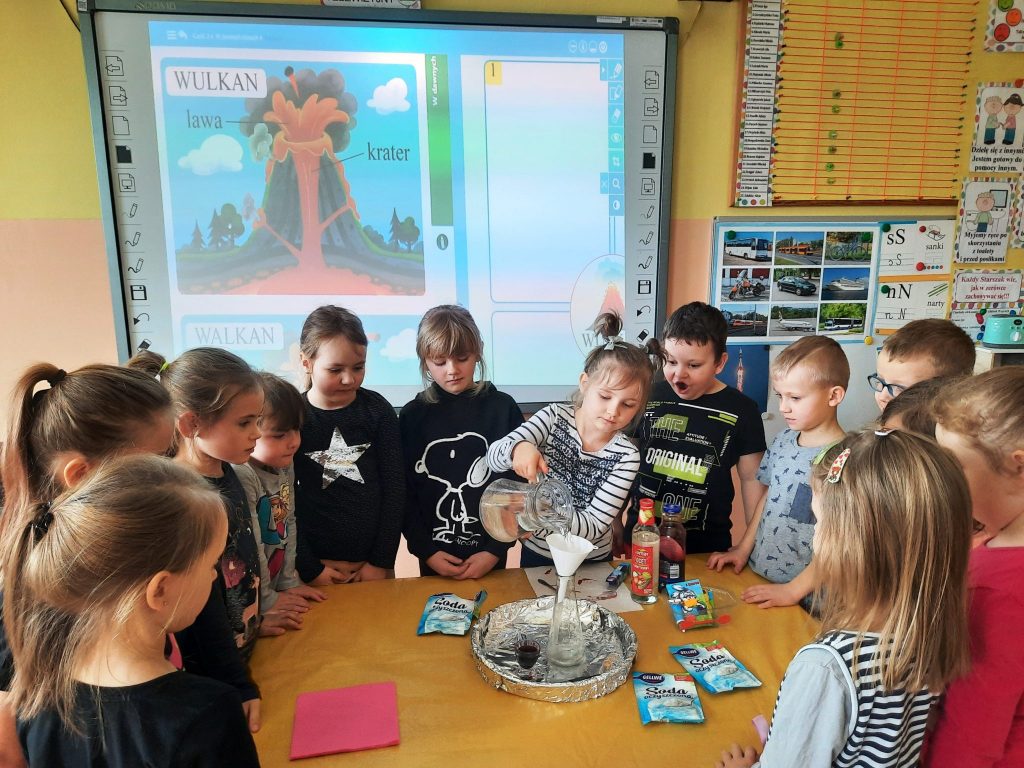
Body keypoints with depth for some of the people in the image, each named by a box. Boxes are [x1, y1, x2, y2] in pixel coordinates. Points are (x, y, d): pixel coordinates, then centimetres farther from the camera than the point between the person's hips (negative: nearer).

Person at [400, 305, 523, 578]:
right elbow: (404, 492, -1)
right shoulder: (412, 415, -4)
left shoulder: (503, 408, -7)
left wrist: (496, 550, -10)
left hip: (490, 556, 0)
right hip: (434, 558, 1)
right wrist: (425, 550, -8)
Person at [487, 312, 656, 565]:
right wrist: (519, 448, -45)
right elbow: (493, 456, -23)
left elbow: (595, 525, -22)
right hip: (537, 553, 1)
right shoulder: (554, 417, -16)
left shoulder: (626, 456, -18)